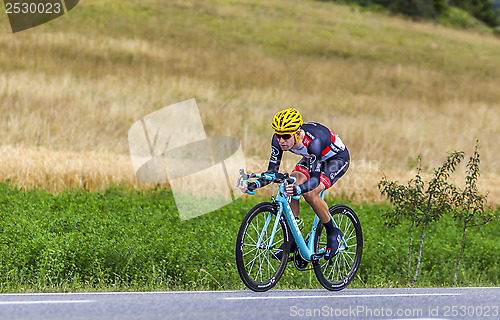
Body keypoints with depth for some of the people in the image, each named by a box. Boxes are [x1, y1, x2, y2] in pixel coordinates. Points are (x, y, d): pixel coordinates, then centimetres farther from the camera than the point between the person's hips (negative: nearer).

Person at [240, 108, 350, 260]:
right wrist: (254, 184, -37)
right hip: (312, 158, 6)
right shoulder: (278, 140, -24)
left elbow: (315, 179, -44)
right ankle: (293, 237, -7)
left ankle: (333, 233, -4)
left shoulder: (314, 141, -41)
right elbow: (272, 171, -19)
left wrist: (298, 189, -63)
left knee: (310, 193, -27)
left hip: (337, 159, -6)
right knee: (290, 186, -20)